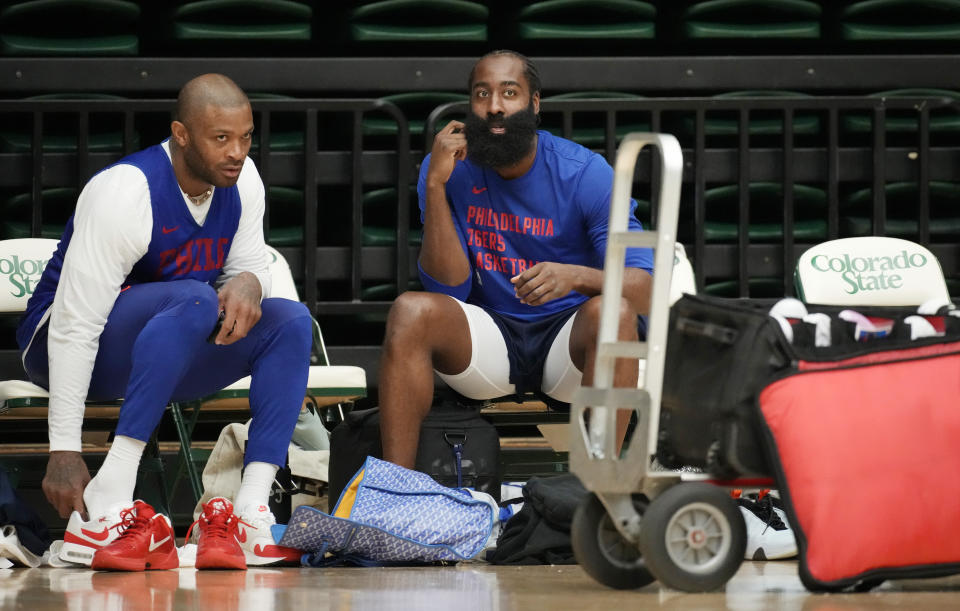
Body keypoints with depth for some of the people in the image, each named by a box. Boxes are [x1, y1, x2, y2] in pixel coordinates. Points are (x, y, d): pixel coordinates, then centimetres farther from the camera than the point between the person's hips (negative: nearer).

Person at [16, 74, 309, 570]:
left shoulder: (241, 181, -4)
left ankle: (251, 511, -28)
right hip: (65, 349, -7)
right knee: (195, 298, -35)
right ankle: (104, 507, -43)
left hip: (171, 356, 7)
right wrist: (63, 450, -31)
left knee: (291, 320, -14)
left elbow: (248, 267, 9)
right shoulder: (125, 193, -25)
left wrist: (248, 284, -20)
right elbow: (75, 327, -27)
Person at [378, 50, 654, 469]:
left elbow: (644, 289, -16)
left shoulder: (585, 173, -9)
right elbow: (449, 287, -10)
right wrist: (435, 185, -19)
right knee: (411, 311, -26)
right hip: (489, 338, 2)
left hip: (568, 340, -2)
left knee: (612, 313, -34)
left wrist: (575, 275, -38)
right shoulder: (450, 167, -2)